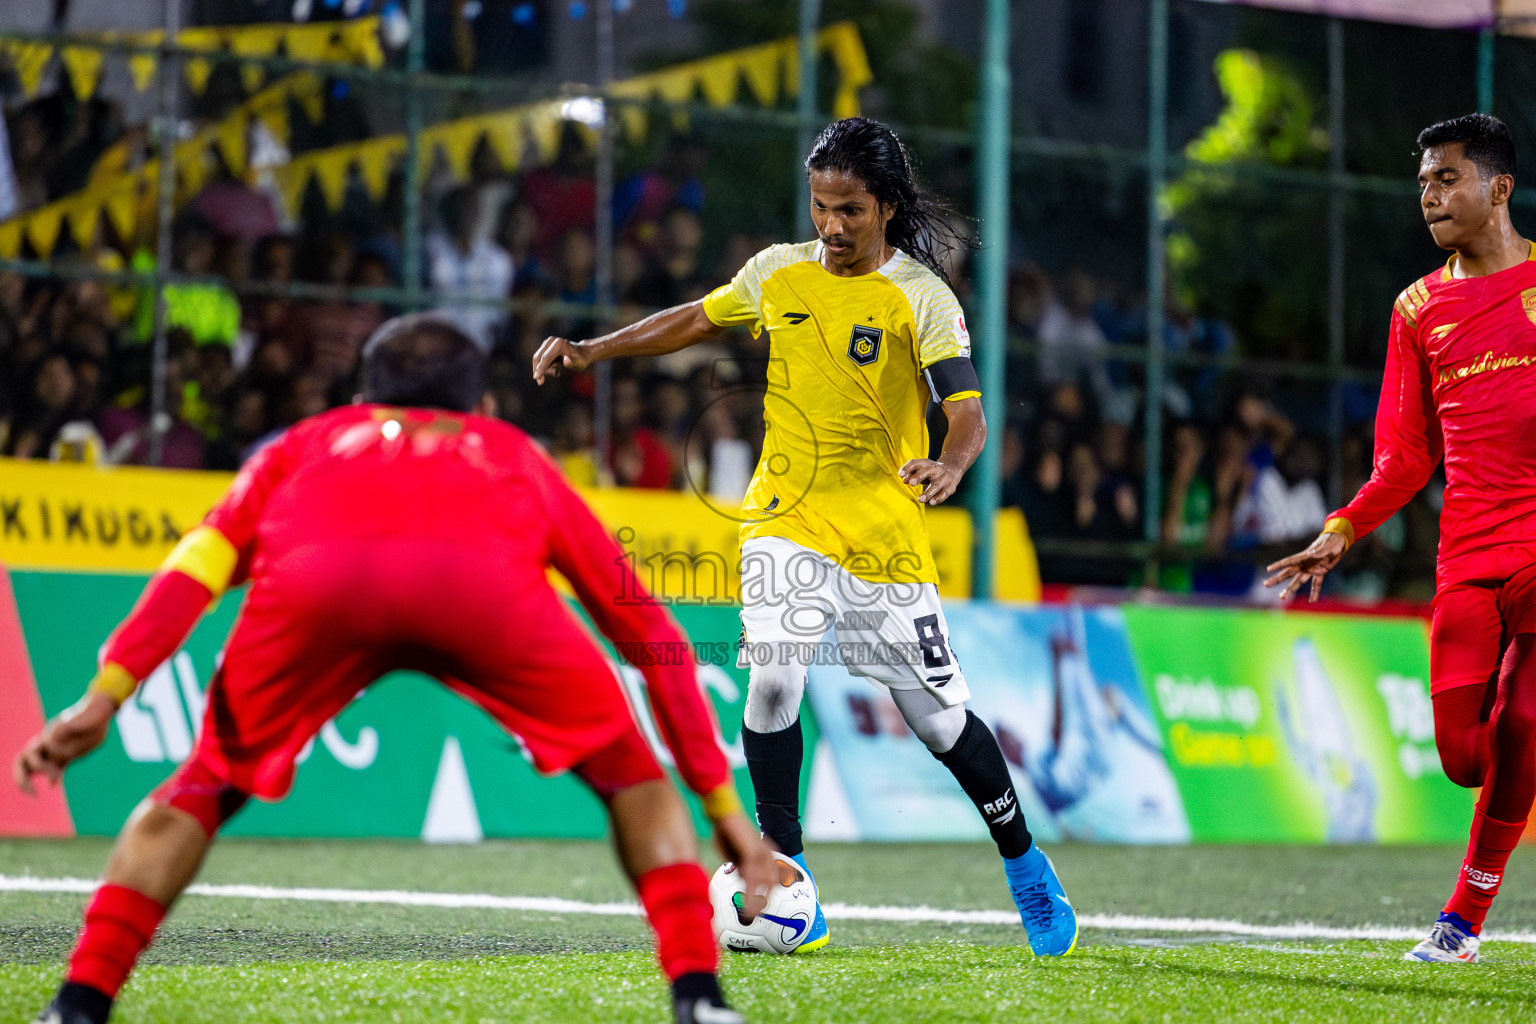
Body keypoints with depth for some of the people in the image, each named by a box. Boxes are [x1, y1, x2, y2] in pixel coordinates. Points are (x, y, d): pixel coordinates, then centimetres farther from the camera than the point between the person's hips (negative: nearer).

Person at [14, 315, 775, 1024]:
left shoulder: (307, 444, 42)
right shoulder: (517, 456, 43)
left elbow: (197, 565, 22)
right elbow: (653, 635, 43)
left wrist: (104, 697, 12)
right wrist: (723, 803, 47)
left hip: (312, 578, 1)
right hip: (488, 580, -1)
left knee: (203, 790, 24)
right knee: (632, 778, 21)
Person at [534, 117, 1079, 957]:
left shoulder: (920, 297, -9)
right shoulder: (778, 273, 3)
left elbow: (967, 411, -20)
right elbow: (696, 320, 20)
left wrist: (950, 465, -42)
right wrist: (591, 352, 12)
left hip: (884, 537, -2)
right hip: (786, 519, 2)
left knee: (940, 719, 2)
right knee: (773, 680, -20)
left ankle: (1025, 867, 26)